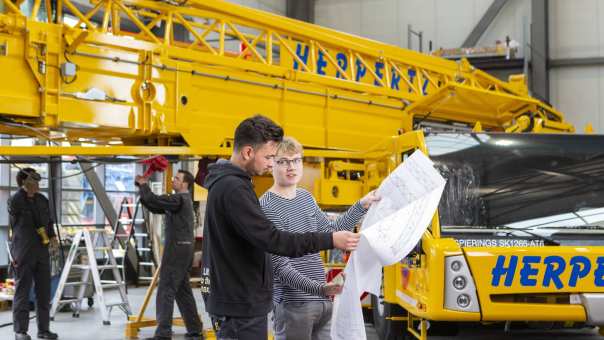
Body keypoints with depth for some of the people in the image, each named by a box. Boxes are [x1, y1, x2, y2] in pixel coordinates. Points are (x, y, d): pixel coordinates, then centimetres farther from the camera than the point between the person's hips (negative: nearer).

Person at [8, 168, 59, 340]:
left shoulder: (42, 200, 13)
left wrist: (52, 236, 2)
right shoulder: (15, 201, -5)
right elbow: (15, 225, -3)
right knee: (22, 292, -1)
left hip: (42, 252, 6)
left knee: (44, 292, 9)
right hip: (23, 253, -6)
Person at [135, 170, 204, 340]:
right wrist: (143, 188, 8)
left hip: (177, 249, -10)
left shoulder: (180, 199, -13)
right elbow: (155, 207, 19)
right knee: (183, 291, 14)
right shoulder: (181, 199, 19)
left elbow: (154, 200, -20)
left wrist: (143, 185, -3)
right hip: (182, 249, 10)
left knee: (166, 291, -9)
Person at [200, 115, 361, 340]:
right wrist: (330, 240, -24)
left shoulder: (226, 183, 13)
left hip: (237, 300, 10)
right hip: (241, 305, -10)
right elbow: (270, 239, -26)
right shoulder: (232, 188, -20)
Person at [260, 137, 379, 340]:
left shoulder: (306, 197, 10)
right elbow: (280, 267, -19)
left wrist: (361, 206, 12)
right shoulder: (267, 207, -15)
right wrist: (319, 289, -29)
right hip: (293, 305, -7)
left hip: (322, 300, 8)